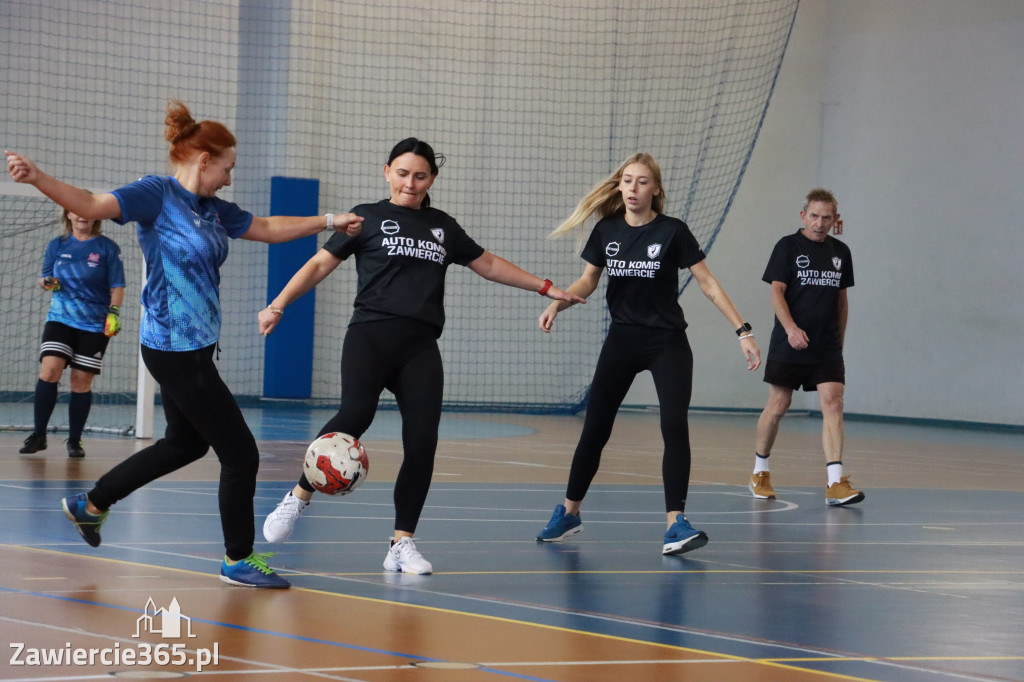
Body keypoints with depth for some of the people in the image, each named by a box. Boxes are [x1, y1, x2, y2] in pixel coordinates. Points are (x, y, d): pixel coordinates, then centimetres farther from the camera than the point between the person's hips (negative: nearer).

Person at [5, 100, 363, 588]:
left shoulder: (213, 210, 11)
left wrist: (328, 222, 26)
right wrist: (37, 178, -37)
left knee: (186, 442, 25)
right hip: (175, 349, -10)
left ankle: (90, 505, 36)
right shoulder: (158, 194, -12)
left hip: (195, 347, 10)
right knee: (240, 452, -4)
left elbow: (268, 228, 25)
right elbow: (92, 205, -23)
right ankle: (239, 560, 9)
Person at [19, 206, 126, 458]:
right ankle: (38, 435, -6)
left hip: (95, 325, -1)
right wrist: (47, 282, -8)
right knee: (49, 371, -15)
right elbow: (44, 278, 15)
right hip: (60, 319, 1)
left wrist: (114, 313, -12)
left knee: (82, 382, 1)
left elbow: (117, 286, 1)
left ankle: (74, 441, 13)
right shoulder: (57, 245, 7)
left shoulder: (107, 247, 0)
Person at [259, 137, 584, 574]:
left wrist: (546, 288, 30)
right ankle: (299, 497, -8)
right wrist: (279, 305, -7)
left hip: (420, 346, 4)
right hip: (371, 336, -4)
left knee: (422, 442, -6)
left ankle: (402, 544, 4)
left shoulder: (442, 227, 20)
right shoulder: (368, 218, 9)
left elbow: (489, 265, 30)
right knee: (355, 416, -26)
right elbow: (320, 265, 5)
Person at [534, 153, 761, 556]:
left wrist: (743, 331, -12)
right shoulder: (606, 231, 0)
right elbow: (588, 281, 11)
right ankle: (569, 512, 24)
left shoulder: (672, 232, -10)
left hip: (667, 343, -3)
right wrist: (557, 304, -8)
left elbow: (707, 283, -7)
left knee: (675, 427, -16)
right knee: (595, 429, 7)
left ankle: (675, 522, -16)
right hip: (622, 340, 3)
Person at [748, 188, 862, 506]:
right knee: (777, 407, 3)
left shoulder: (840, 252, 11)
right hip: (788, 346, -3)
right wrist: (791, 328, -23)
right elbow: (776, 292, -8)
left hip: (827, 348, 3)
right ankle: (759, 472, 24)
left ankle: (835, 484, -17)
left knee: (833, 403, -10)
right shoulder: (788, 246, -3)